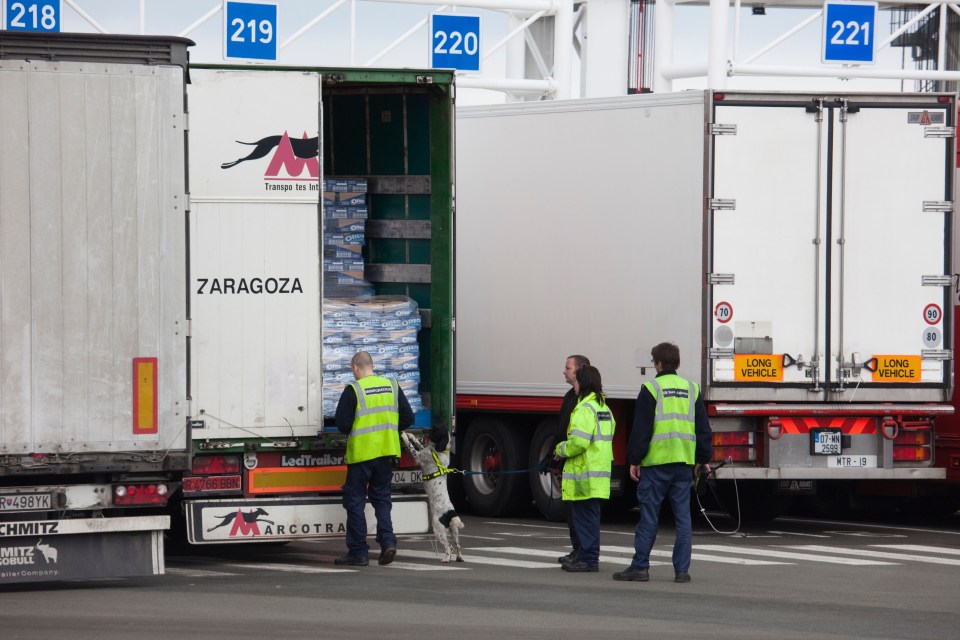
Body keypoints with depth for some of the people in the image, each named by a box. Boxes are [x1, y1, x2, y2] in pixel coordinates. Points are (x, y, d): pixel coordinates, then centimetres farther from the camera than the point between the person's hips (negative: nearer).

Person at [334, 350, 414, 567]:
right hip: (387, 451, 5)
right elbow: (408, 418, 7)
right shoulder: (392, 386, 6)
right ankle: (387, 541, -1)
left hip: (361, 452, -5)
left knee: (355, 501, 4)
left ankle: (358, 552, 4)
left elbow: (342, 424, -12)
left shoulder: (353, 390, -10)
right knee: (381, 498, 16)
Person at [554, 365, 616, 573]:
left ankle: (588, 559, -5)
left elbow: (578, 442, -25)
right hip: (600, 472, 10)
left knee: (585, 518, -6)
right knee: (590, 517, 15)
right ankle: (586, 556, 22)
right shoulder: (604, 408, 15)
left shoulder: (585, 409, -16)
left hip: (584, 474, -10)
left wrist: (561, 450, -6)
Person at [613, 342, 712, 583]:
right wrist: (703, 459, 21)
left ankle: (640, 566, 2)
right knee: (683, 516, 5)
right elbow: (703, 429, 14)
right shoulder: (692, 389, 11)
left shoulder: (651, 389, -4)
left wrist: (634, 460, -1)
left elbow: (641, 429, -6)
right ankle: (682, 570, 3)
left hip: (656, 463, -4)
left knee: (649, 515, 0)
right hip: (684, 463, 4)